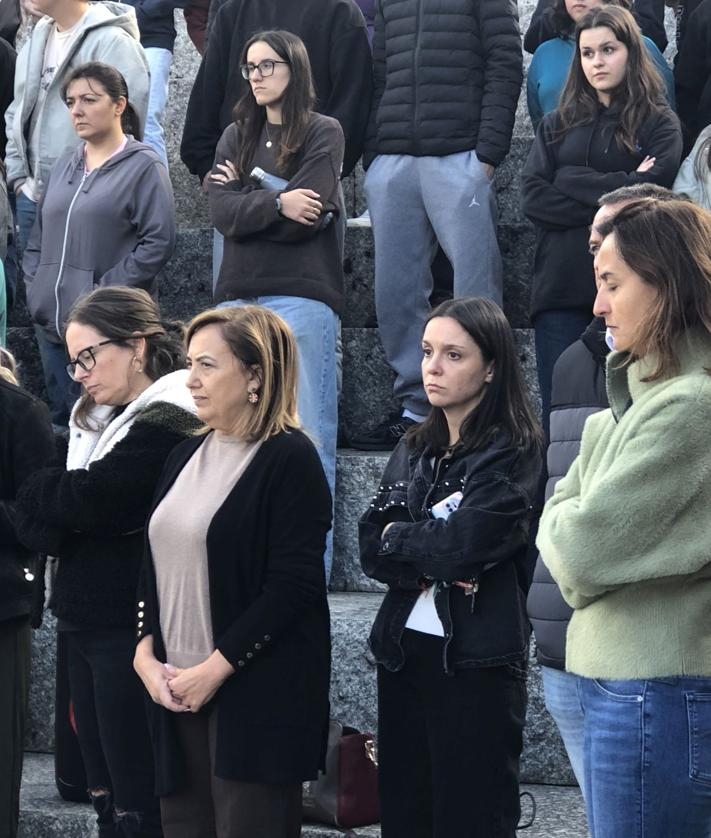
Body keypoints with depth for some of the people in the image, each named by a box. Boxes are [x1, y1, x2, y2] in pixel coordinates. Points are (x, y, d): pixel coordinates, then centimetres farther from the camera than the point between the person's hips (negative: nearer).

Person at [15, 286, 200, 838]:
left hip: (131, 630, -9)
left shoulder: (167, 423, -12)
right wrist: (53, 507, -12)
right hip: (85, 625, 9)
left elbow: (88, 499, -20)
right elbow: (46, 529, 10)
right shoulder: (95, 421, 16)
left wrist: (36, 494, 0)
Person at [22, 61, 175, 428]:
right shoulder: (64, 167, 17)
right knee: (61, 422, 9)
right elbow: (38, 237, 21)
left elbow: (158, 243, -12)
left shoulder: (143, 167, -3)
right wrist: (34, 287, 5)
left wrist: (103, 294, -15)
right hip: (51, 323, 6)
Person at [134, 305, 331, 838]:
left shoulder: (290, 458, -7)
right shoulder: (186, 458, 15)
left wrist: (215, 670, -15)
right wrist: (146, 653, 1)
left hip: (257, 693, -7)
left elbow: (294, 585, -14)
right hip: (178, 690, 7)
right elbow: (157, 565, 17)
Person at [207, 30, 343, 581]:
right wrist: (276, 204, -12)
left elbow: (308, 215, -9)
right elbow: (223, 214, 2)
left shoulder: (323, 134, 3)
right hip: (239, 295, 5)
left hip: (302, 297, -5)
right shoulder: (236, 137, 18)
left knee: (305, 432, -5)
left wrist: (245, 199, 0)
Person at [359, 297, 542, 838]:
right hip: (404, 650, 6)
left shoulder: (513, 452, -7)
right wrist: (433, 563, -13)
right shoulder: (413, 452, 12)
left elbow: (465, 544, -19)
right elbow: (371, 550, 4)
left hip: (476, 660, -6)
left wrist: (399, 536, -3)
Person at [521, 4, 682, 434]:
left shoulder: (660, 124, 7)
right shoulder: (558, 125, 17)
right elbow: (532, 197, 2)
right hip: (562, 286, 3)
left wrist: (574, 182, -5)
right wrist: (615, 193, -7)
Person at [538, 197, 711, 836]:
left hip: (656, 699, -9)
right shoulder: (645, 392, 13)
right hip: (618, 683, 9)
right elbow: (564, 507, 16)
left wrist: (563, 527, 3)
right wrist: (570, 525, -3)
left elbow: (580, 551, -16)